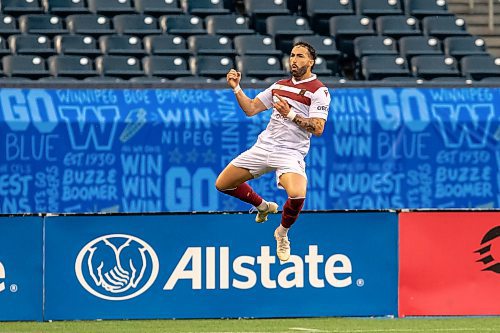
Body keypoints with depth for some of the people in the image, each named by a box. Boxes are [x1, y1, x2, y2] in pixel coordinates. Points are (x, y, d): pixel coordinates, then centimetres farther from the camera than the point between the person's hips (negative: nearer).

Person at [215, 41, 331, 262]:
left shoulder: (319, 91, -5)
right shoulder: (279, 86, 14)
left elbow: (317, 128, -14)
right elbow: (250, 109, 15)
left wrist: (290, 114, -21)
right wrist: (236, 88, 3)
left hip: (290, 153, -6)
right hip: (264, 146, 6)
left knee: (297, 195, -33)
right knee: (223, 184, 7)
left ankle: (282, 233, -1)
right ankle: (264, 207, 33)